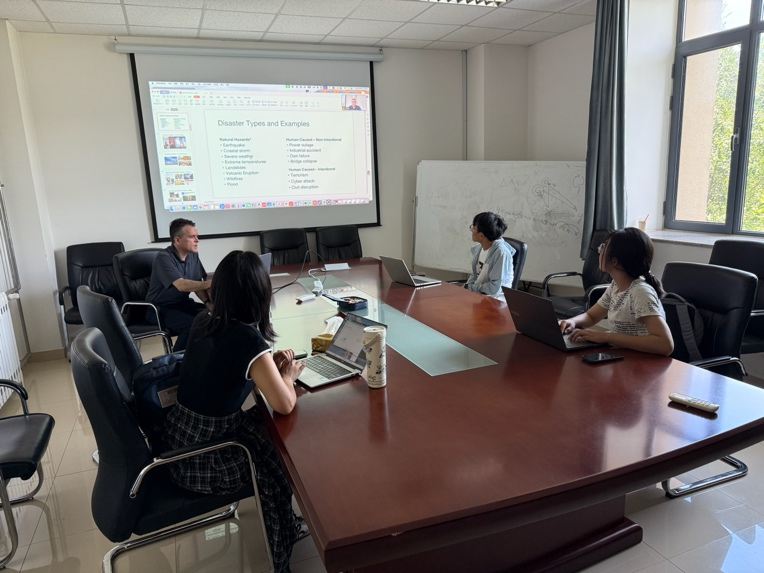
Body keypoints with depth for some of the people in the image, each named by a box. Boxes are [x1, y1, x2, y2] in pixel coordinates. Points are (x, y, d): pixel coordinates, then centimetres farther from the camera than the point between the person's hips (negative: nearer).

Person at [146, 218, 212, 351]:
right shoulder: (164, 258, -21)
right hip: (161, 309, -7)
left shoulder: (193, 255, 1)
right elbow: (181, 285, -33)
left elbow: (197, 284, 2)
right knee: (192, 326, -30)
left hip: (183, 304, 7)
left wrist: (207, 302, -15)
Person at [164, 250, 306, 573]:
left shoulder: (203, 321, -2)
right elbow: (285, 405, -23)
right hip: (202, 459, -7)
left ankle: (286, 525, 34)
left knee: (264, 425, 16)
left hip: (179, 438, 7)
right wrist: (288, 375, -3)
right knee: (281, 460, 12)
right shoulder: (250, 341, -26)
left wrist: (270, 366, 2)